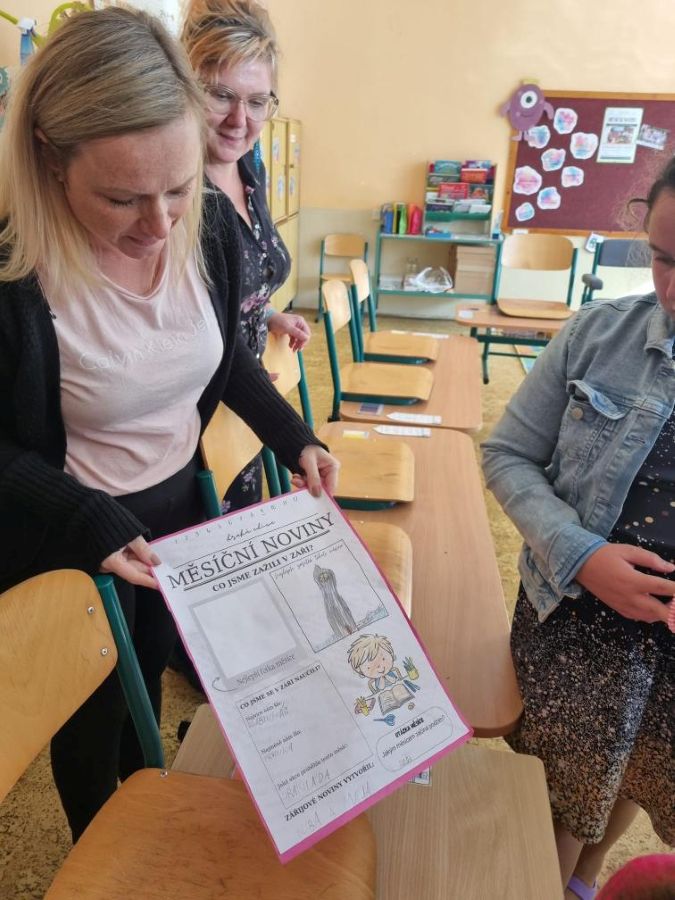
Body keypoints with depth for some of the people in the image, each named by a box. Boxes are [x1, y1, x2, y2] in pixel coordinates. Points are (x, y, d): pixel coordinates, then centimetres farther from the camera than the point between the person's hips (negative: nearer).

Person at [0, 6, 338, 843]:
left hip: (182, 500, 5)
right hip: (68, 539, -4)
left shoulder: (209, 225, -13)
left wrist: (296, 441, -7)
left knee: (151, 670, 29)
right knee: (92, 711, 20)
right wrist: (91, 522, -28)